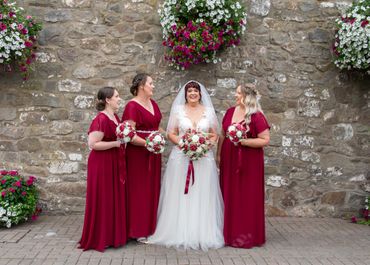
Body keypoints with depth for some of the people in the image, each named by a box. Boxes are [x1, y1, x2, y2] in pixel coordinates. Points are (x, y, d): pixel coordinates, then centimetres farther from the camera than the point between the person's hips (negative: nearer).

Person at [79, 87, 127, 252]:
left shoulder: (115, 117, 9)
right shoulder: (101, 119, -19)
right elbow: (93, 144, -23)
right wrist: (115, 143, -20)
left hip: (114, 164, 9)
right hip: (102, 164, -9)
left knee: (115, 198, 15)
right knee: (103, 199, 0)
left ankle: (113, 234, 27)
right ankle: (100, 238, 13)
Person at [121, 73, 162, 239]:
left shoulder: (153, 103, 12)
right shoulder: (132, 106, -13)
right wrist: (147, 143, -24)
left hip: (153, 154, 8)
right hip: (138, 154, -8)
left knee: (152, 189, 12)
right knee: (138, 191, 0)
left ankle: (150, 226, 23)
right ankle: (138, 231, 11)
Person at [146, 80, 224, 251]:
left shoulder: (209, 111, 9)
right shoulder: (178, 110, 6)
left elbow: (215, 135, 11)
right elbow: (171, 133, 3)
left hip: (204, 158, 1)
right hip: (181, 158, -1)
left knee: (202, 196, 1)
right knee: (180, 197, -1)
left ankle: (203, 234, 10)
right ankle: (180, 234, 8)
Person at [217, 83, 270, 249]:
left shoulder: (256, 116, -12)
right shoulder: (230, 112, 7)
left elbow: (265, 140, -13)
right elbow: (222, 135, 15)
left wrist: (244, 141, -21)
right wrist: (218, 154, 13)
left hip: (248, 162, -6)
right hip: (229, 161, 6)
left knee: (247, 197, 1)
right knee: (229, 196, 10)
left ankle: (247, 236, 11)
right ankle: (230, 232, 22)